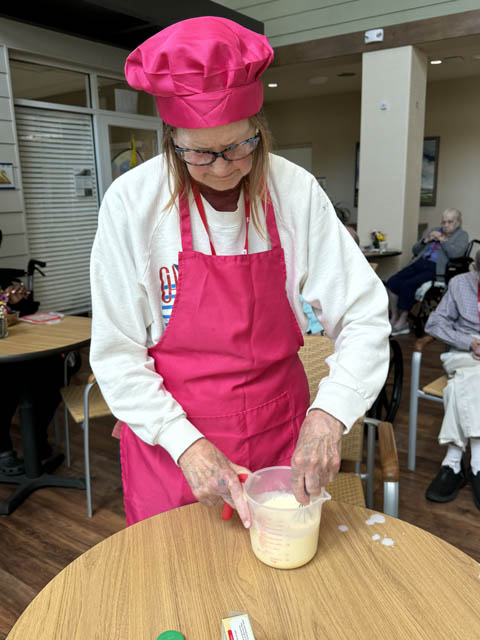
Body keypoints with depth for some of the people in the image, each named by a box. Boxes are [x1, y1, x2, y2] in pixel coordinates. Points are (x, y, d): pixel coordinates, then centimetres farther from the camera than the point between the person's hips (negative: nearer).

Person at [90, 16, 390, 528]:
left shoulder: (296, 192, -11)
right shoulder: (132, 201, -15)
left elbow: (364, 316, -10)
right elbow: (116, 355, -12)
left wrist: (329, 414, -24)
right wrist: (187, 445, -21)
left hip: (280, 431, 2)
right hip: (168, 435, -1)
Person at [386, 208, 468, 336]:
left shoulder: (462, 235, 9)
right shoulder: (434, 230, 25)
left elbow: (455, 253, -12)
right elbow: (415, 250, 23)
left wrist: (442, 239, -7)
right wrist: (425, 241, 5)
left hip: (437, 270, -6)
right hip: (420, 263, 6)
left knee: (408, 285, -28)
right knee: (392, 281, -18)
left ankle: (403, 320, -15)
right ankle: (394, 318, -11)